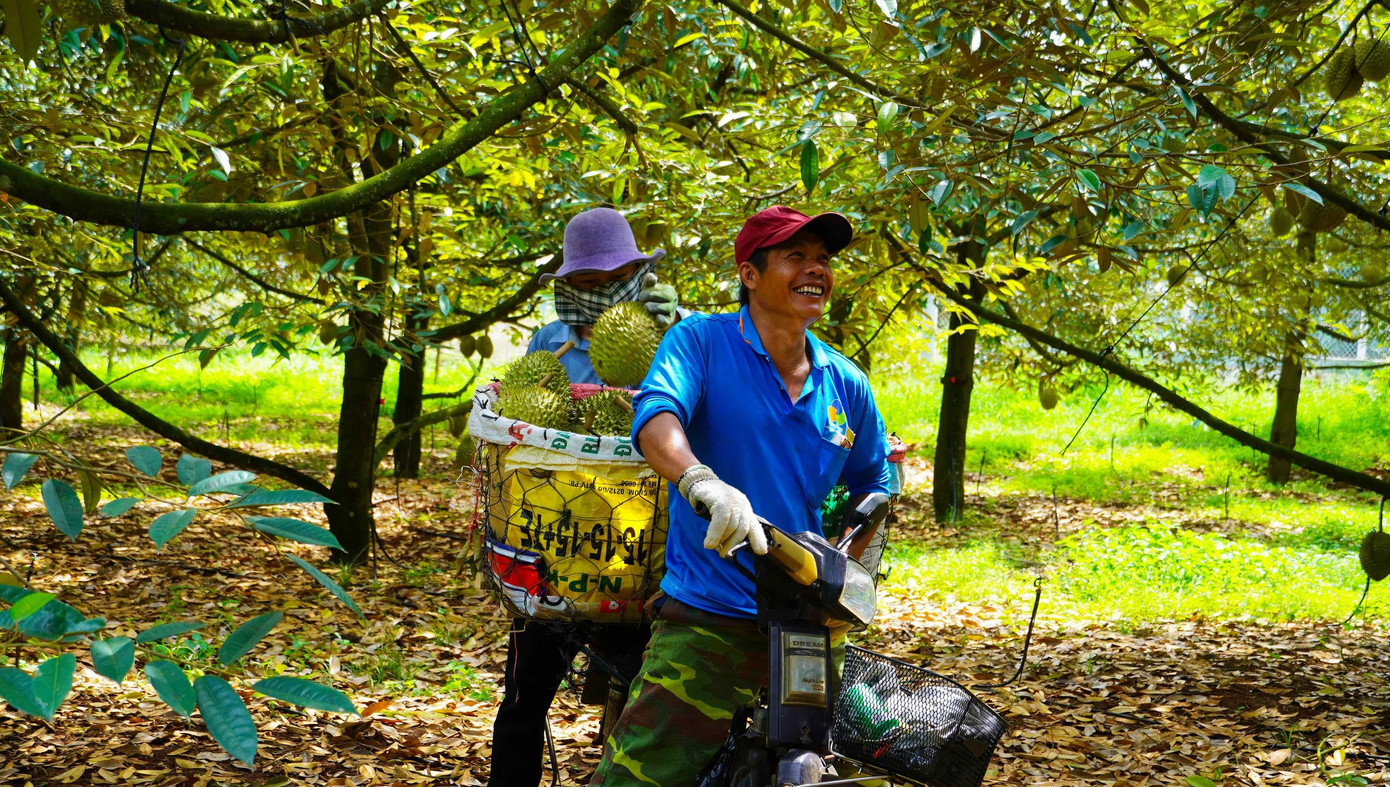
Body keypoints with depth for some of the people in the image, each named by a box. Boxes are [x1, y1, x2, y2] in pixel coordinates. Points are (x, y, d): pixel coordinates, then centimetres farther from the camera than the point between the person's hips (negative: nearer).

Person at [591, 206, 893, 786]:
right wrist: (703, 483, -42)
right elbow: (655, 415, -22)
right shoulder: (700, 340, -3)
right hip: (707, 622, -4)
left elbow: (871, 483, 25)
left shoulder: (847, 386, 10)